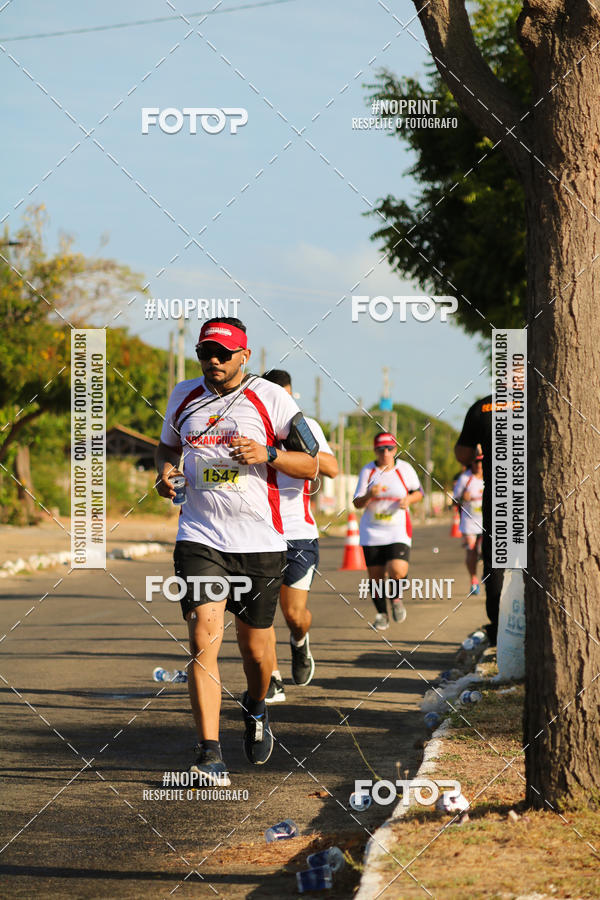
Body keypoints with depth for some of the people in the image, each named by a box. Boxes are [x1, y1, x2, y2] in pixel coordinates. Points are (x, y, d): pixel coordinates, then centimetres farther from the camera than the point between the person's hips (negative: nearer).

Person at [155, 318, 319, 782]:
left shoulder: (271, 399, -1)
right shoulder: (184, 396, 10)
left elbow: (310, 464, 1)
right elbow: (168, 445, 28)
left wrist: (267, 454, -17)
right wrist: (165, 469, 5)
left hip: (260, 540, -1)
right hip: (200, 538, 1)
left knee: (255, 647, 8)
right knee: (204, 638, -15)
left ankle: (256, 708, 43)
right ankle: (210, 754, -18)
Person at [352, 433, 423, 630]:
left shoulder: (404, 469, 0)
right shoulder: (367, 471, 1)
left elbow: (418, 492, 13)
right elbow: (357, 503, 0)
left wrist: (409, 499, -9)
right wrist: (369, 495, -22)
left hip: (398, 531, -2)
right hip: (371, 531, 2)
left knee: (397, 571, -21)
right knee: (375, 576, 3)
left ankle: (396, 598, 12)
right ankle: (381, 614, 24)